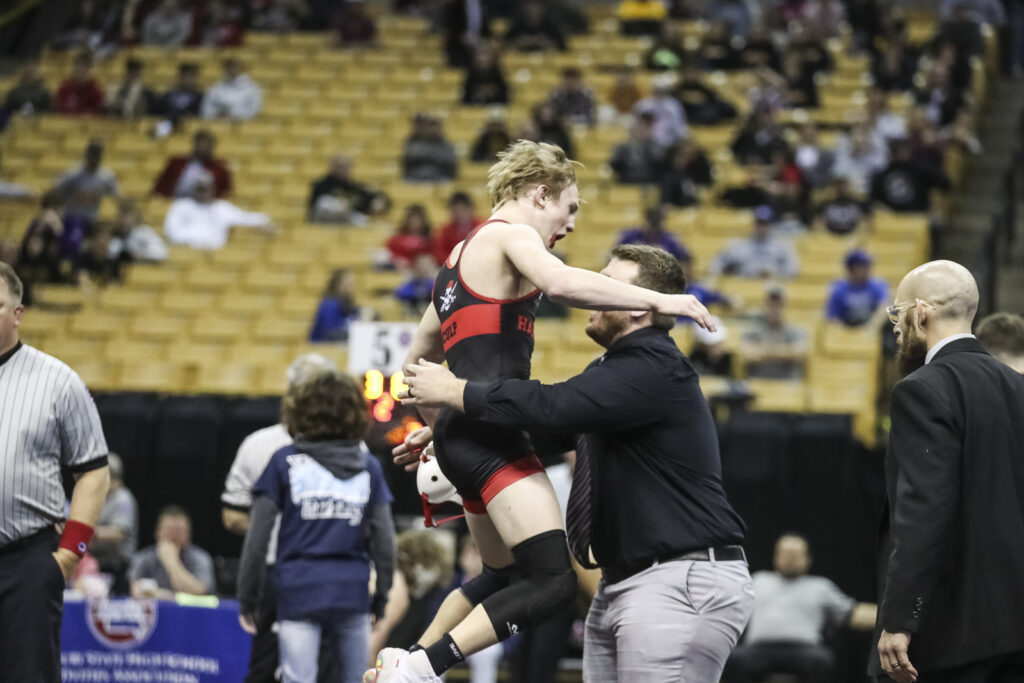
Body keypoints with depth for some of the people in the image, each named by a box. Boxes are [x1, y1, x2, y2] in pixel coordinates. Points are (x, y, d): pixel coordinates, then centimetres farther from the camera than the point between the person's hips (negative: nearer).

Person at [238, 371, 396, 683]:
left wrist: (247, 597, 5)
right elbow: (383, 537, 7)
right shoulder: (368, 466, 9)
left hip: (299, 592, -2)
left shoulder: (285, 462, 3)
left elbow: (258, 536, -1)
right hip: (352, 592, 2)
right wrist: (381, 594, 17)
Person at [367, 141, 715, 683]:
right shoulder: (509, 235, -2)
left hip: (459, 435, 10)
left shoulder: (460, 257, 26)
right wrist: (656, 301, -22)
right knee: (554, 581, -17)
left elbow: (417, 364, 32)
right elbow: (562, 283, -25)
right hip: (490, 433, -10)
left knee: (503, 574, 26)